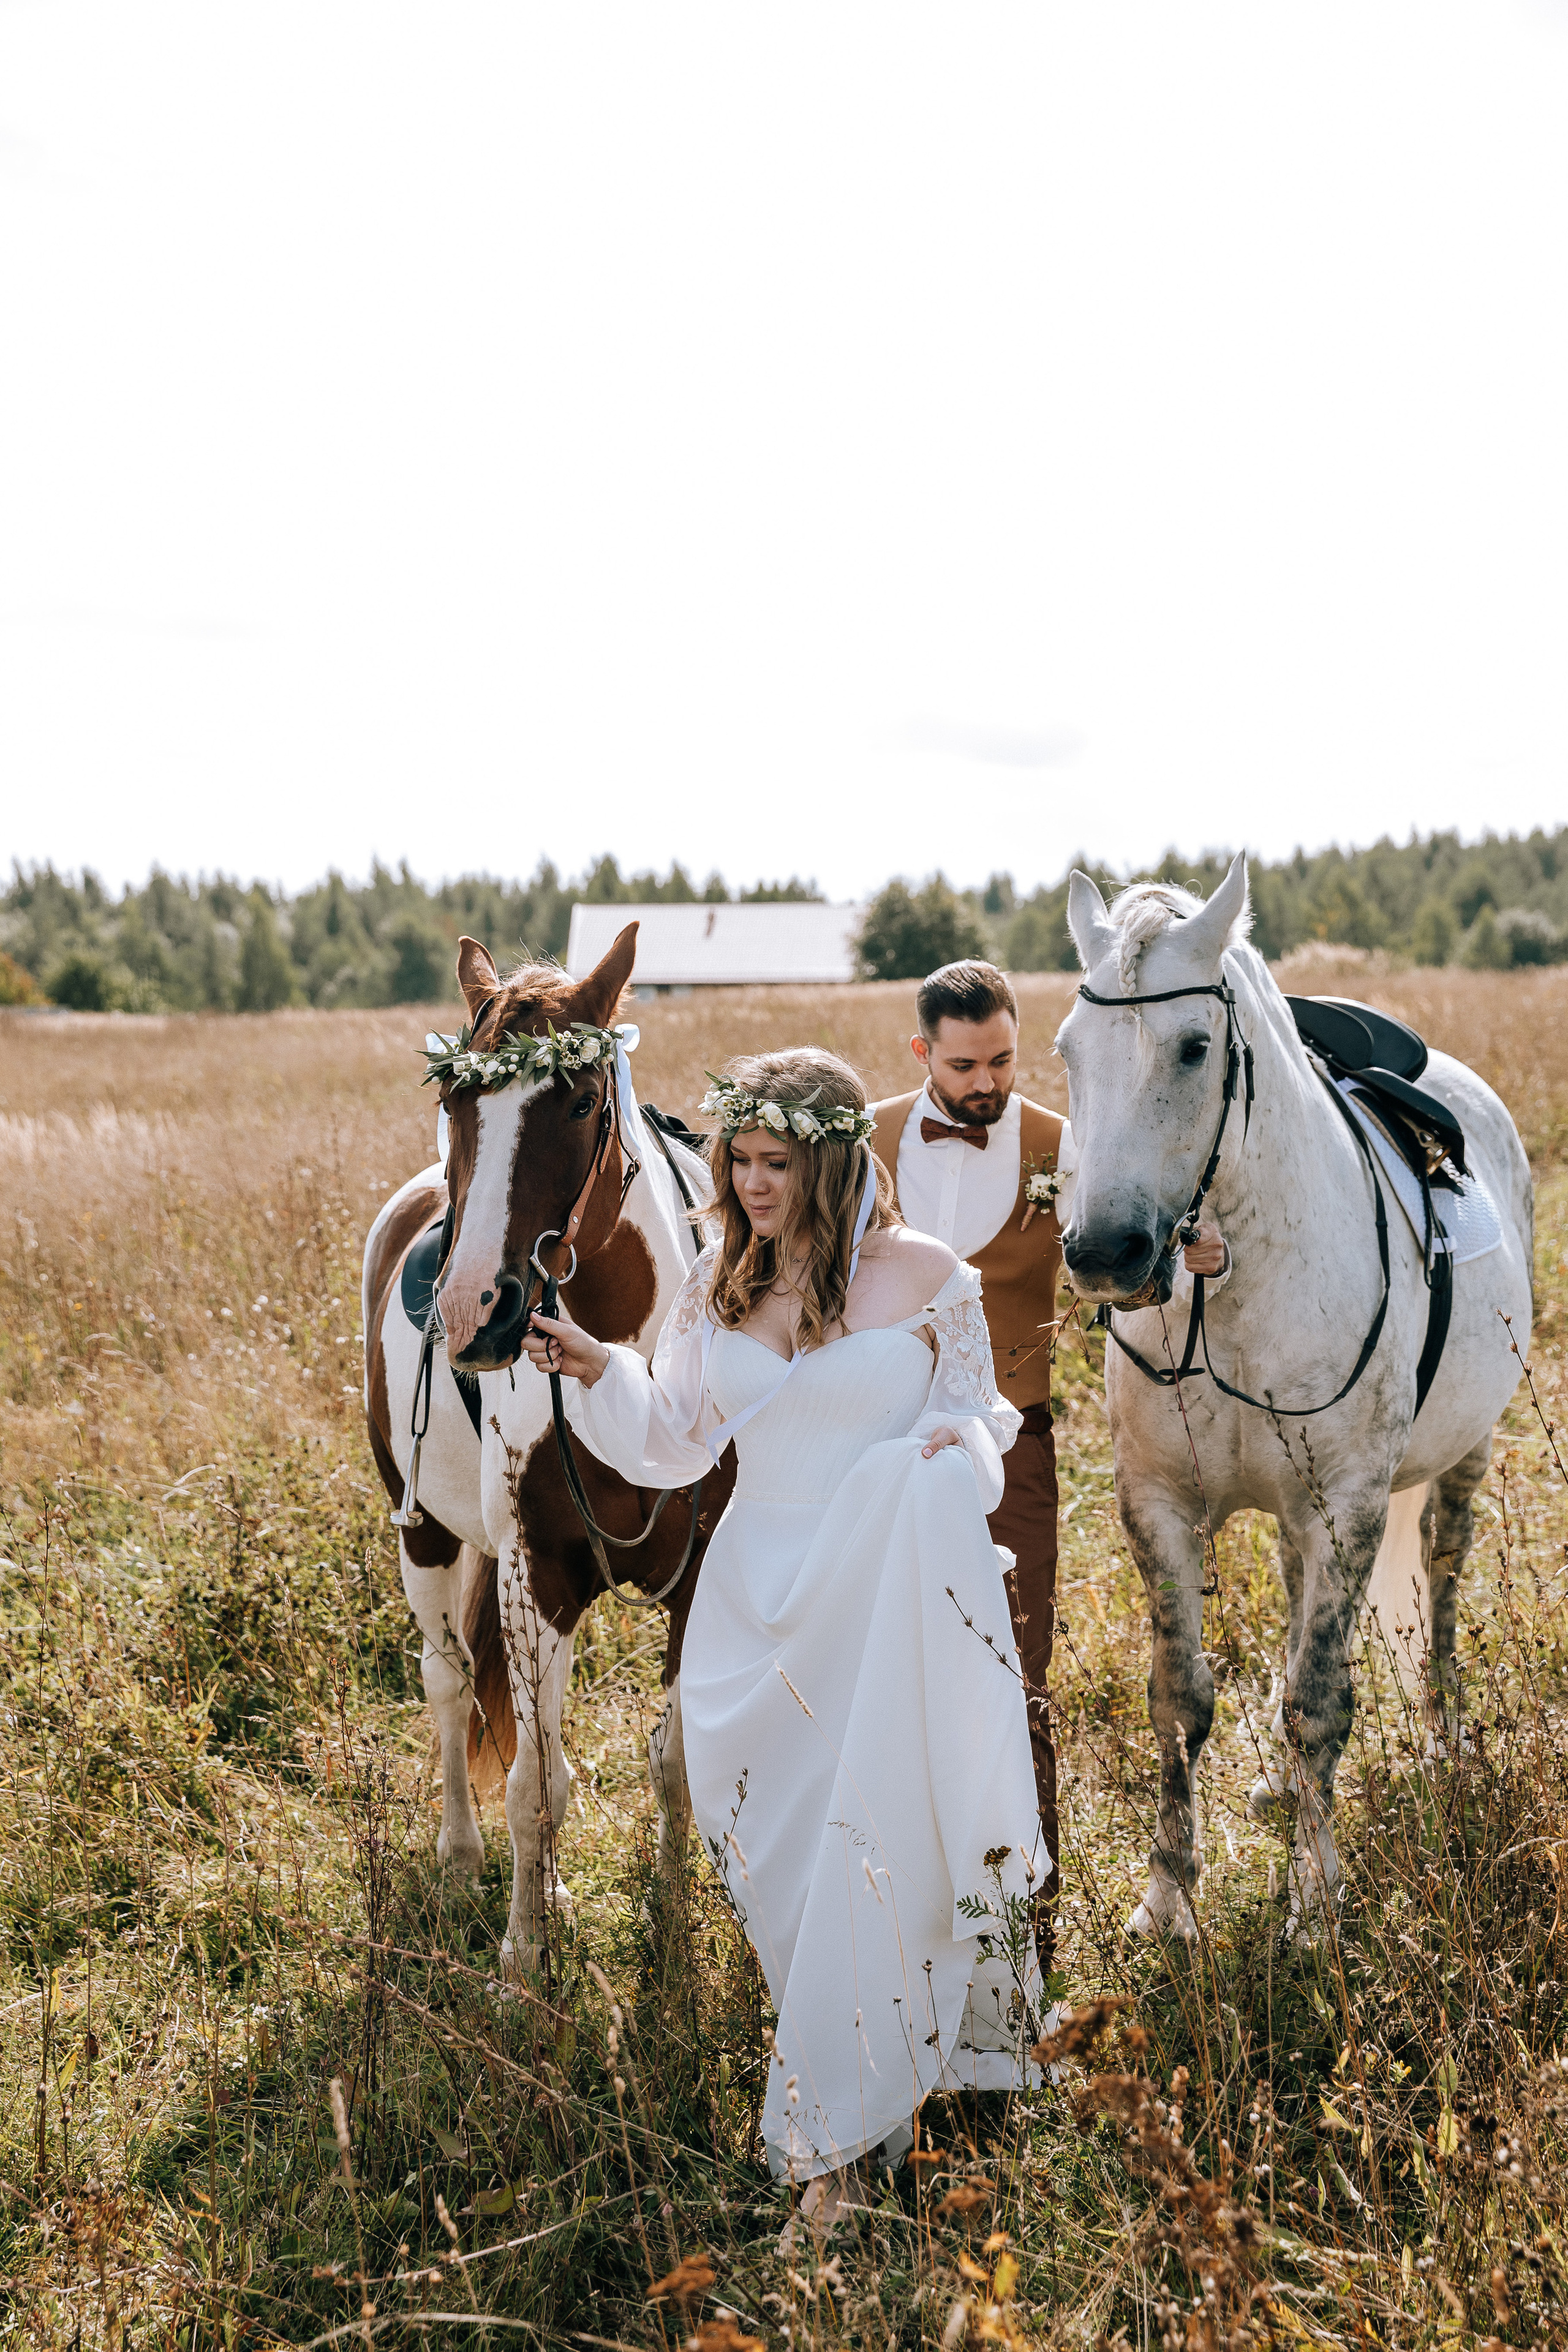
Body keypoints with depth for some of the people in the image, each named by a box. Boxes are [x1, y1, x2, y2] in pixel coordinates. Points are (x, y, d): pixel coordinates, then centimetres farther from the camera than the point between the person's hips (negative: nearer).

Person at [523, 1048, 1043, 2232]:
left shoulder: (931, 1280, -4)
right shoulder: (721, 1282, 6)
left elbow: (979, 1420, 7)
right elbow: (678, 1440, 10)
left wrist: (954, 1450, -15)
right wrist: (597, 1373, -5)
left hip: (885, 1611, -4)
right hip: (757, 1604, 4)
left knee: (866, 1856, -7)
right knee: (774, 1860, 7)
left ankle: (833, 2142, 6)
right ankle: (867, 2084, 29)